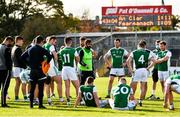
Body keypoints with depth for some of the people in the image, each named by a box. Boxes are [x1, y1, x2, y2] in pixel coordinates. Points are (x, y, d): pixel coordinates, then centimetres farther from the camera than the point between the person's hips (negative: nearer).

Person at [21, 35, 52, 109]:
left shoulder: (30, 49, 9)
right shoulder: (41, 49, -8)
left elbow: (22, 57, 15)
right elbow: (49, 56, -21)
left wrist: (29, 63, 14)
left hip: (32, 70, 5)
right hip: (39, 70, -5)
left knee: (32, 88, 11)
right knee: (40, 88, -2)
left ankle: (31, 104, 11)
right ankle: (40, 104, -4)